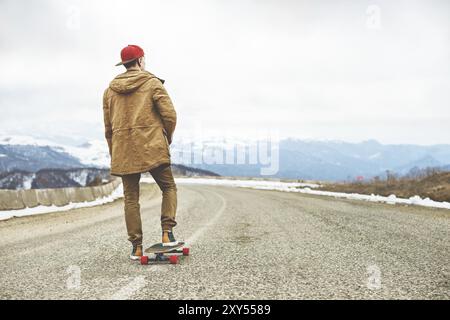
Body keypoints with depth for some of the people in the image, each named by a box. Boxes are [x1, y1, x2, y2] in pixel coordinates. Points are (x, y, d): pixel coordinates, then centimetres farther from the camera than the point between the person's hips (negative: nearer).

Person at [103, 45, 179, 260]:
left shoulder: (110, 89, 13)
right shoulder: (152, 83, 0)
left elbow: (108, 127, 14)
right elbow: (169, 114, -8)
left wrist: (114, 154, 20)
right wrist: (168, 137, 9)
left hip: (123, 151, 4)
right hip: (152, 148, -3)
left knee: (131, 198, 8)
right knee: (169, 188, 12)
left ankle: (136, 247, 7)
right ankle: (167, 232, -4)